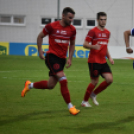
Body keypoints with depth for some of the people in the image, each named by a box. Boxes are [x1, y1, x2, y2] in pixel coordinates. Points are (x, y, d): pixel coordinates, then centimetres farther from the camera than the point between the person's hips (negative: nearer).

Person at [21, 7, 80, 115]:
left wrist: (70, 58, 6)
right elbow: (40, 36, 6)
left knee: (51, 85, 8)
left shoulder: (72, 30, 4)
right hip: (52, 56, -6)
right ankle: (70, 106, -11)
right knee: (63, 80, -19)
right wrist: (40, 51, -2)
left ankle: (30, 85, 34)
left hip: (62, 58, 6)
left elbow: (72, 44, 17)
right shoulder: (52, 26, -9)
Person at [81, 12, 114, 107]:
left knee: (110, 79, -4)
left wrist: (109, 57, 13)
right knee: (95, 82, -5)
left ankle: (94, 94, 15)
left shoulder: (107, 32, 14)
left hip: (103, 61, 7)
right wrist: (94, 46, -30)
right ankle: (84, 101, 12)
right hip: (94, 61, -7)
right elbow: (85, 44, -11)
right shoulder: (93, 31, -8)